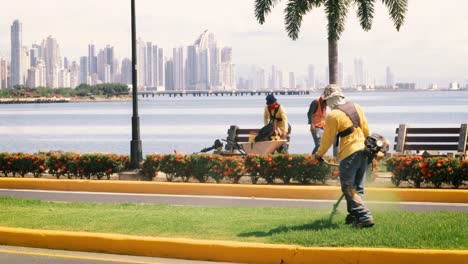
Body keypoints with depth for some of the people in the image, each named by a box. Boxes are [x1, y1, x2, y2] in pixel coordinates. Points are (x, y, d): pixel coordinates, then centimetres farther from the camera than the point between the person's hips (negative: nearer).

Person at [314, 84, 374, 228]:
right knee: (358, 187, 16)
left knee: (349, 188, -3)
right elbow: (366, 130, 13)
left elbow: (327, 139, -5)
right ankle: (354, 215, 25)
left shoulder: (333, 116, -14)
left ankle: (365, 217, -12)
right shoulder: (356, 107, 7)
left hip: (349, 153, -8)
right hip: (363, 151, 8)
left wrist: (319, 154, 10)